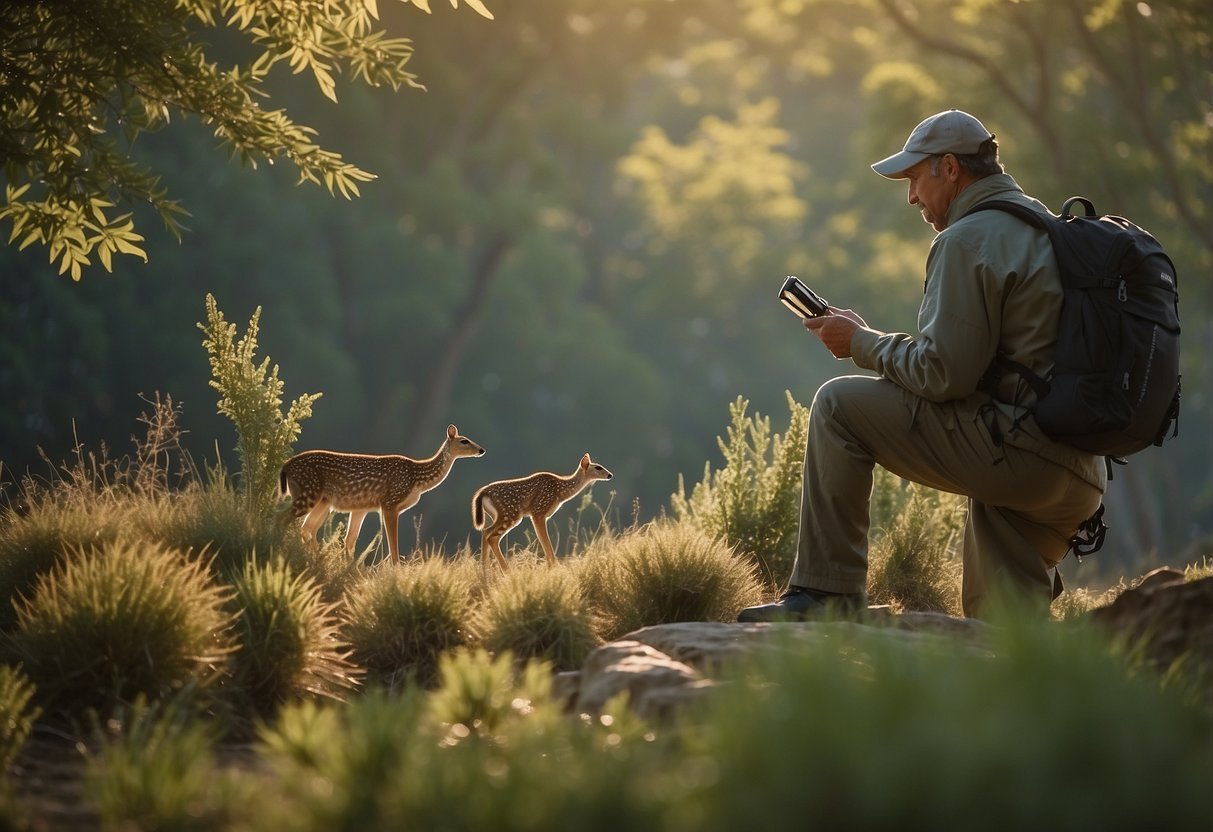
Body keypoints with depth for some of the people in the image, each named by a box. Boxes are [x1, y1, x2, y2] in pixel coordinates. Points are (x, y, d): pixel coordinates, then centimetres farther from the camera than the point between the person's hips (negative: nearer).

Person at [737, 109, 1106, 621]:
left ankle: (827, 593, -3)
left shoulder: (967, 241, -8)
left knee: (839, 405, -2)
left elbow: (943, 373, -15)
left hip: (1015, 448, -9)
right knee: (1002, 629, 19)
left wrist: (862, 342, 0)